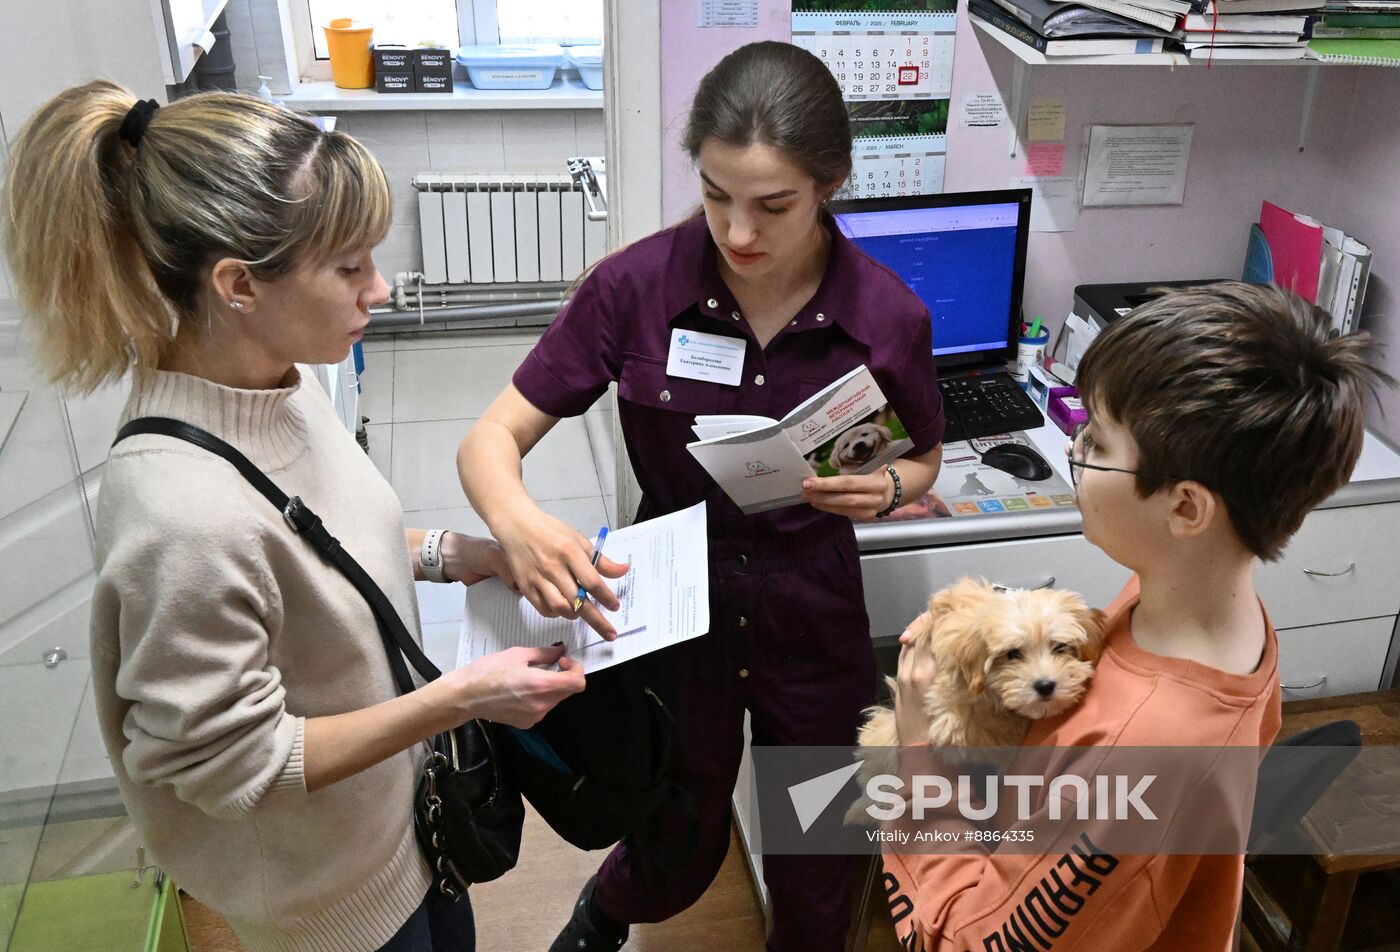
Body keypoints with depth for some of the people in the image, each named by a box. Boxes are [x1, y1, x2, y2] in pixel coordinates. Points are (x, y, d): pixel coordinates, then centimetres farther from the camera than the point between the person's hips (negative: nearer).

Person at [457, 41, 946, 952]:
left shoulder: (888, 315, -16)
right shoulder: (635, 285, -19)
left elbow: (924, 460, 4)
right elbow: (492, 439, -16)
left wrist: (885, 488, -20)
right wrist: (519, 520, -38)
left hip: (813, 622, 1)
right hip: (670, 614, 0)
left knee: (813, 877, 20)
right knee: (675, 859, 22)